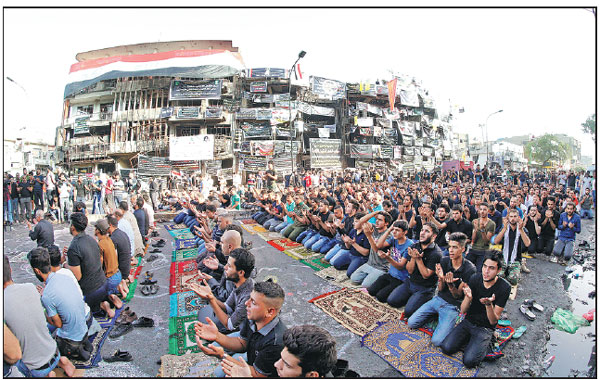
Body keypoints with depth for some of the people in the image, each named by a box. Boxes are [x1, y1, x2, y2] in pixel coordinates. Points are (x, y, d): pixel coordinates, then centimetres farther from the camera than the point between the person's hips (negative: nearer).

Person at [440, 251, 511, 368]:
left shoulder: (504, 288, -17)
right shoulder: (475, 279, -9)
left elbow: (493, 321, -15)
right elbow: (462, 310, -7)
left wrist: (488, 304, -35)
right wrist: (468, 297, -28)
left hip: (485, 328, -3)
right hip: (468, 322, 3)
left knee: (469, 361, -21)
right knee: (446, 348, -15)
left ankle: (485, 344, 7)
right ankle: (469, 338, 11)